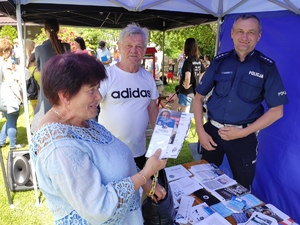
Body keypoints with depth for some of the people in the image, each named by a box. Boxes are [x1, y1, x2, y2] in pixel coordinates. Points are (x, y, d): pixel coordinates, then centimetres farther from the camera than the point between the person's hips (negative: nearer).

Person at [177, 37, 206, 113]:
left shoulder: (188, 61, -19)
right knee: (186, 113, 22)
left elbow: (187, 77, -33)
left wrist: (186, 86, -16)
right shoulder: (198, 60, 4)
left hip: (186, 92, -7)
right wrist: (198, 83, 12)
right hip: (194, 91, 8)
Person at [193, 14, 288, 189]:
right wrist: (200, 131, -5)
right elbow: (199, 97, 5)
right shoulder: (219, 62, -1)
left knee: (242, 188, 16)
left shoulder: (267, 66, -5)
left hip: (244, 136, -2)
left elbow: (276, 111, -4)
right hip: (212, 131, 2)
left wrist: (244, 132, -14)